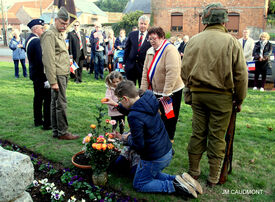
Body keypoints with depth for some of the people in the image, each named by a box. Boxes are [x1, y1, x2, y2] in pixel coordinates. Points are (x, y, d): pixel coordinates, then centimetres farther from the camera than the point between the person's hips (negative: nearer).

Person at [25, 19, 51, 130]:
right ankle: (47, 124, 0)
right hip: (40, 75, -11)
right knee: (48, 99, -5)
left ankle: (38, 120, 28)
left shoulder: (29, 39, 13)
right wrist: (45, 79, -22)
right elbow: (41, 61, -24)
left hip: (34, 74, 11)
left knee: (38, 98, 18)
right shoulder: (37, 41, -20)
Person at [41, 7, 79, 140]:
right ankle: (63, 132, 4)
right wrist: (53, 81, -20)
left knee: (55, 103, 13)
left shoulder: (59, 34, 19)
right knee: (61, 104, -5)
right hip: (57, 75, -9)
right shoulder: (50, 35, -11)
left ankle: (56, 131, 21)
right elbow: (49, 60, -17)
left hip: (63, 74, 9)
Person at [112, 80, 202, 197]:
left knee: (139, 185, 14)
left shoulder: (134, 116, -29)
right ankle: (177, 179, 10)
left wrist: (127, 138, -4)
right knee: (153, 174, 30)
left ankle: (174, 186, -1)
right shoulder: (149, 102, -4)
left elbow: (138, 146, -22)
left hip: (154, 159, -8)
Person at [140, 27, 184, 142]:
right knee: (162, 115, 16)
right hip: (156, 91, 6)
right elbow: (146, 71, 8)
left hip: (171, 91, -6)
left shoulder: (170, 50, -18)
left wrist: (166, 93, -27)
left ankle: (169, 138, 26)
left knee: (169, 116, 7)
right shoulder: (150, 51, 7)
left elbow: (172, 73, -26)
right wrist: (143, 90, 2)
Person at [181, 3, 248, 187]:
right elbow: (241, 74, -6)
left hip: (198, 94, 3)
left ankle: (193, 171, 27)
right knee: (217, 137, 8)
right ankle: (214, 177, 20)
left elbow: (185, 69, 7)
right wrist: (240, 99, 6)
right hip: (222, 96, -3)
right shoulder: (231, 41, -8)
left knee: (198, 133, 14)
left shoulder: (194, 40, 0)